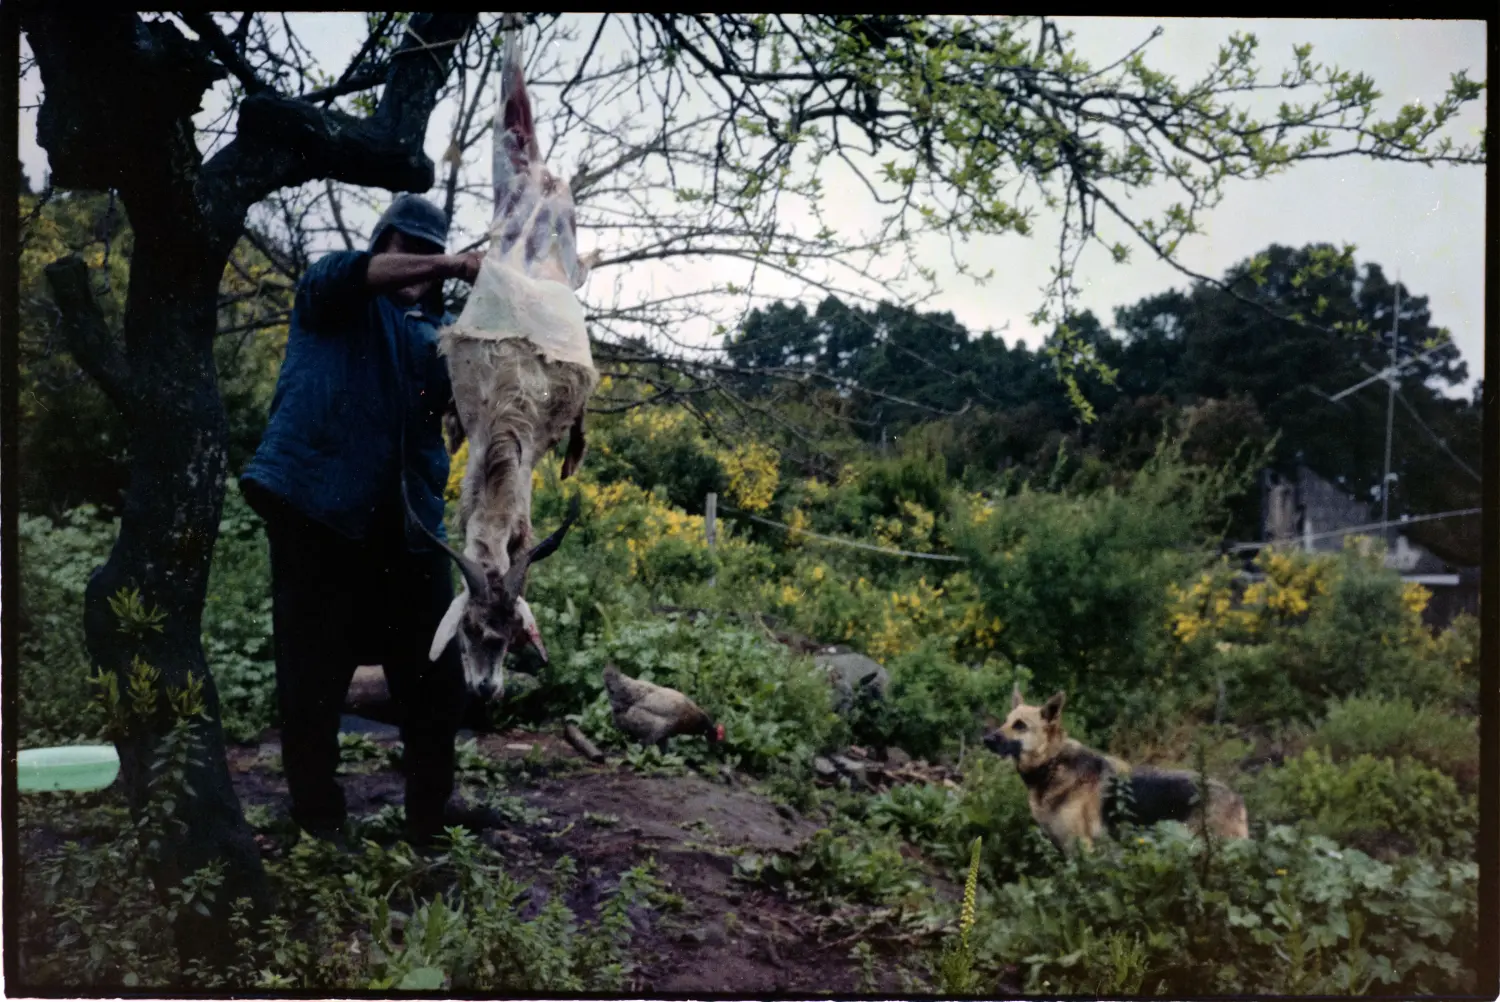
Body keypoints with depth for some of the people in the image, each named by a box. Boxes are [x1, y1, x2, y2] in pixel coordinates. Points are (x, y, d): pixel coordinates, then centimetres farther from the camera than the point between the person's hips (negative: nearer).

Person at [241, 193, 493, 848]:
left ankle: (431, 808, 21)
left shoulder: (443, 328, 19)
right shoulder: (334, 288, 11)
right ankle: (318, 822, 13)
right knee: (313, 677, 0)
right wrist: (452, 267, -26)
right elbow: (352, 273, -15)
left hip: (407, 521, 4)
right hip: (315, 507, -4)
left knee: (435, 675, 7)